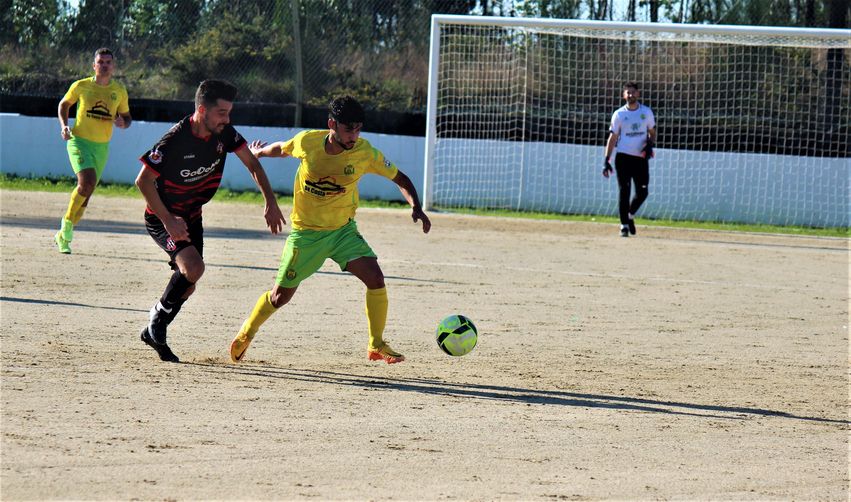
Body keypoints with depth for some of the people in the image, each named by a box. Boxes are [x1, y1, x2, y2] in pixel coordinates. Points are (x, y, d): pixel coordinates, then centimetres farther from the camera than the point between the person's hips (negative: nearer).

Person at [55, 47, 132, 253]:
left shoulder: (119, 91, 4)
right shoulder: (81, 86, -3)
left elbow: (126, 116, 15)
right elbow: (64, 104, 13)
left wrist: (123, 123, -8)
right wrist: (64, 125, -3)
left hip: (102, 147, 4)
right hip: (79, 141, -4)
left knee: (87, 191, 7)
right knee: (87, 182, -25)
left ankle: (64, 236, 22)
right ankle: (67, 223, -5)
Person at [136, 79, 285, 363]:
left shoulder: (224, 133, -10)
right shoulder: (176, 139, -29)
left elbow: (251, 163, 3)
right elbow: (143, 180, -24)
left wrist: (271, 202, -5)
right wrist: (168, 220, -25)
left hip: (191, 218, 7)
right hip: (162, 218, -7)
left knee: (187, 284, 8)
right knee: (193, 267, -26)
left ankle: (153, 333, 28)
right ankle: (159, 317, -3)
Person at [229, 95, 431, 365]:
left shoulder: (364, 153, -17)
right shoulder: (307, 142, -18)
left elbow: (400, 179, -6)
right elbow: (281, 149, 6)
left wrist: (416, 206, -24)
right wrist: (259, 151, 26)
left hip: (343, 230, 1)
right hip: (305, 231, -1)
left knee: (375, 277, -21)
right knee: (281, 296, 5)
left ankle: (376, 346, -7)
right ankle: (247, 332, 35)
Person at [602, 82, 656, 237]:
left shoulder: (647, 112, 6)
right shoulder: (619, 114, 1)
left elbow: (652, 132, 14)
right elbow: (612, 137, 0)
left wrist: (650, 144, -8)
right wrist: (607, 160, -7)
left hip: (641, 158, 2)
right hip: (623, 157, -2)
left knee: (642, 192, 4)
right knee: (624, 191, -7)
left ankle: (630, 215, 29)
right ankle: (624, 225, -3)